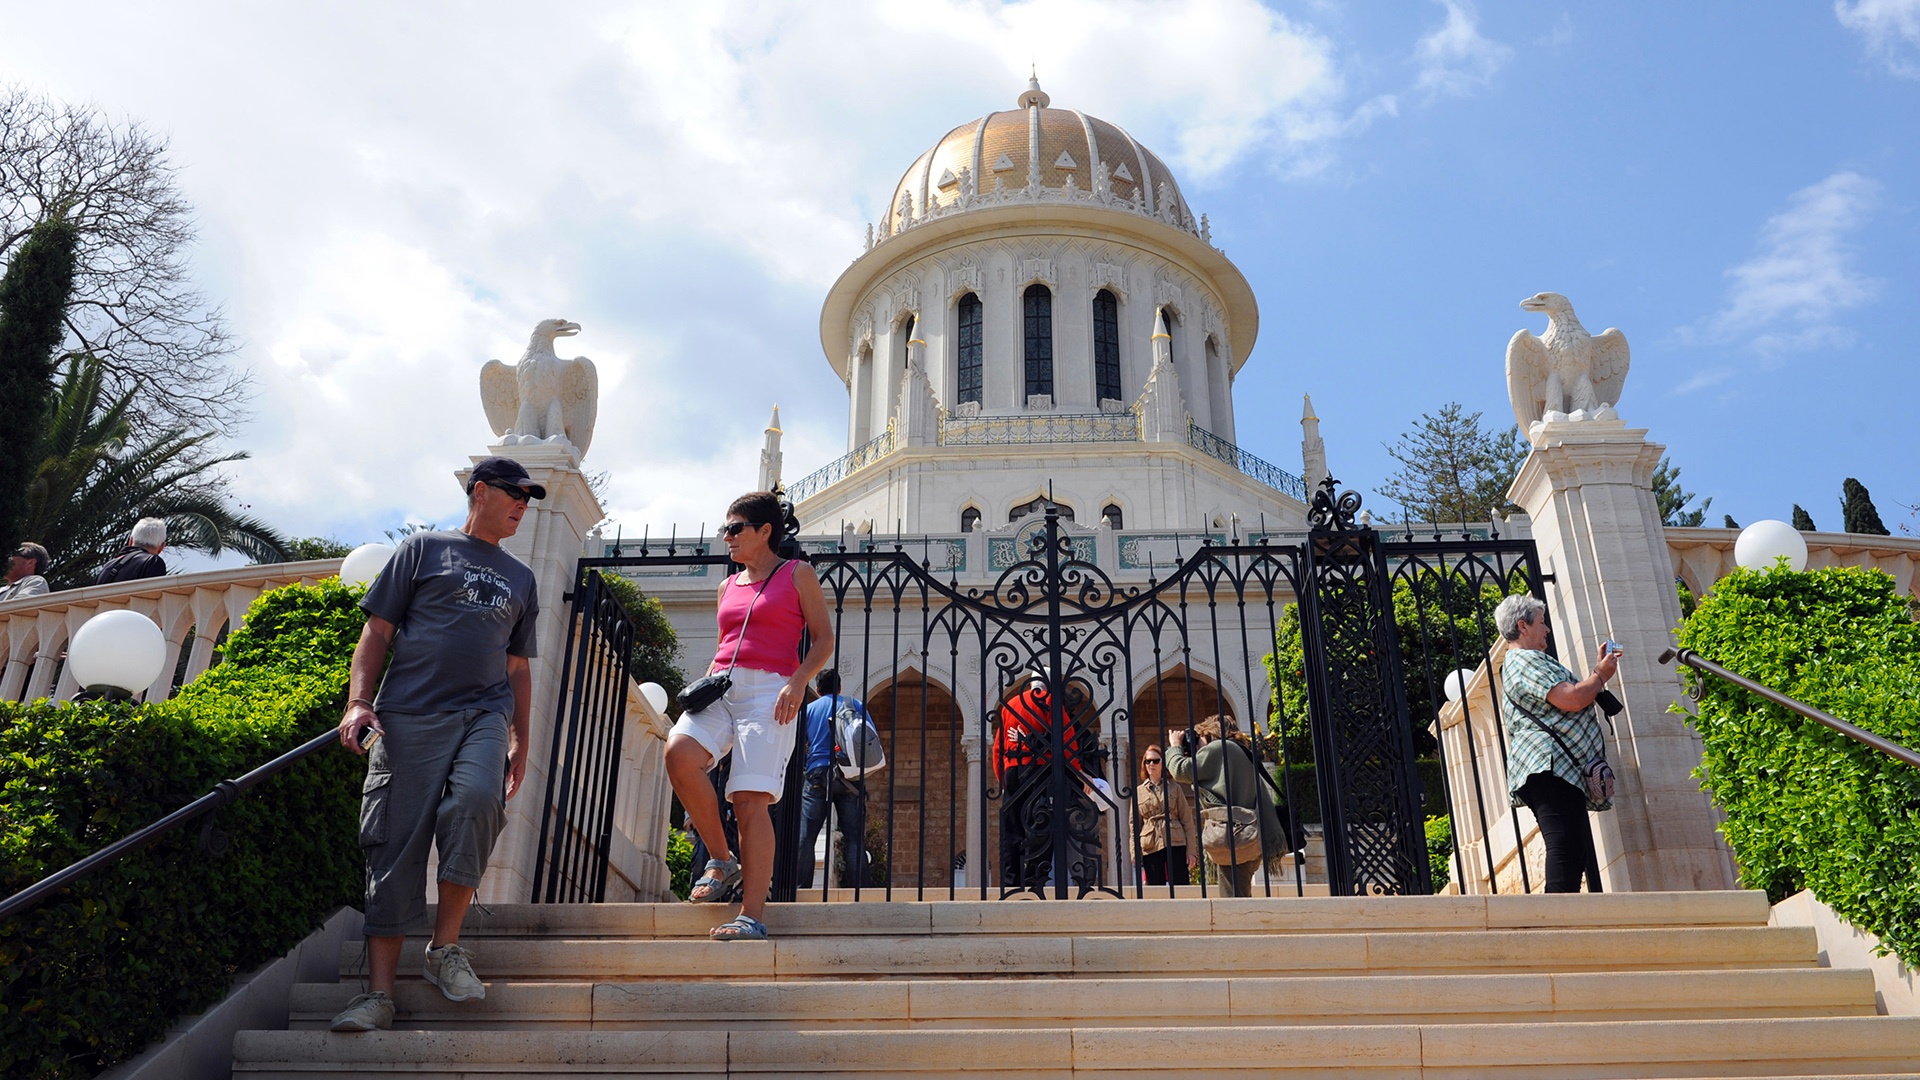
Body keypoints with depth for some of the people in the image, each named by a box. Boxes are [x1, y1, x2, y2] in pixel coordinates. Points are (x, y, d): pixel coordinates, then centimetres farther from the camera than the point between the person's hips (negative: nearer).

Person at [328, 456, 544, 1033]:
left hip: (484, 715, 2)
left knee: (478, 800, -26)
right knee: (396, 847, -6)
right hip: (410, 715, -2)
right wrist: (358, 701, -6)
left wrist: (520, 743, 17)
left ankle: (446, 947, -10)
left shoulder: (520, 579, 23)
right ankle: (379, 991, -2)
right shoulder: (424, 548, 12)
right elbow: (377, 631, 7)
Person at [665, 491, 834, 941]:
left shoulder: (797, 574, 9)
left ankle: (752, 916, -12)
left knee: (750, 799, -15)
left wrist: (798, 681, -12)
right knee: (679, 752, -25)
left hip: (769, 690, -5)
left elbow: (823, 638, 4)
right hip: (721, 686, 5)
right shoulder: (728, 586, 24)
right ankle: (723, 861, -7)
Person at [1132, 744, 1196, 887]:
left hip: (1175, 844, -1)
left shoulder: (1175, 788, 12)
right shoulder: (1138, 792, 13)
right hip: (1150, 847, 1)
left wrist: (1191, 851, 0)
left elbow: (1186, 820, 9)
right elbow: (1135, 825, 11)